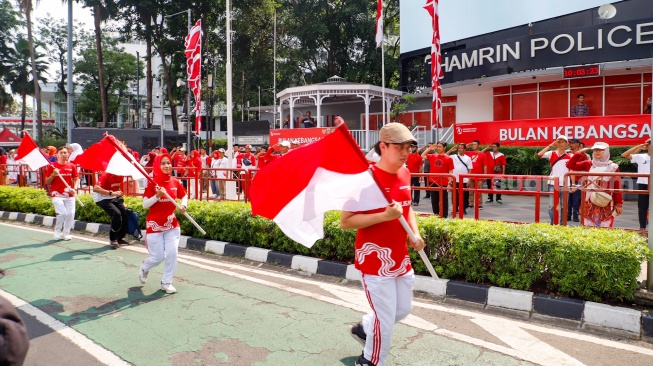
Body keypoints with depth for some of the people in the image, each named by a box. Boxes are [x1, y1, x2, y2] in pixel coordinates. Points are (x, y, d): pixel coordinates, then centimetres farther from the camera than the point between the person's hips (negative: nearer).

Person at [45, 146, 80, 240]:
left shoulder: (72, 166, 7)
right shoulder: (51, 166, 2)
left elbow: (76, 179, 9)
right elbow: (47, 182, 3)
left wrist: (74, 188, -8)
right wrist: (53, 175, -15)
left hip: (69, 195, 3)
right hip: (57, 194, -2)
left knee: (70, 214, -2)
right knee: (62, 213, -13)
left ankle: (66, 233, 16)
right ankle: (57, 231, 12)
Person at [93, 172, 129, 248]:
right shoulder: (106, 175, -24)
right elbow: (95, 188, -36)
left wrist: (122, 202, 10)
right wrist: (111, 193, -43)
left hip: (114, 198, 7)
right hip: (102, 198, -7)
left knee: (125, 213, -7)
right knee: (117, 213, -26)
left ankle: (120, 238, 11)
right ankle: (113, 240, -10)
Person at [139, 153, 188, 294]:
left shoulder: (175, 182, 0)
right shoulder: (153, 183, -11)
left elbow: (184, 196, 15)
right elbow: (145, 204, -12)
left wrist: (183, 205, -5)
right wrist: (157, 196, -27)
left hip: (172, 224, 3)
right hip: (155, 225, -3)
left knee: (172, 254, -4)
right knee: (158, 257, 3)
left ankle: (166, 282, 15)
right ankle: (144, 267, 38)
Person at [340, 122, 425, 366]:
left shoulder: (405, 173, 4)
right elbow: (345, 222, -20)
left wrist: (415, 234, 3)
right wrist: (385, 216, -29)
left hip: (401, 258, 8)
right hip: (375, 261, -8)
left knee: (404, 309, 22)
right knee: (386, 319, 3)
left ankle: (364, 329, 47)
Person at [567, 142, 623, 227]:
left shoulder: (612, 167, 0)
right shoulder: (588, 164, 7)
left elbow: (617, 186, 0)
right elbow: (570, 165, 2)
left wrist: (619, 204, -1)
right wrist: (579, 153, -5)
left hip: (606, 204, -2)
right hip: (590, 204, 2)